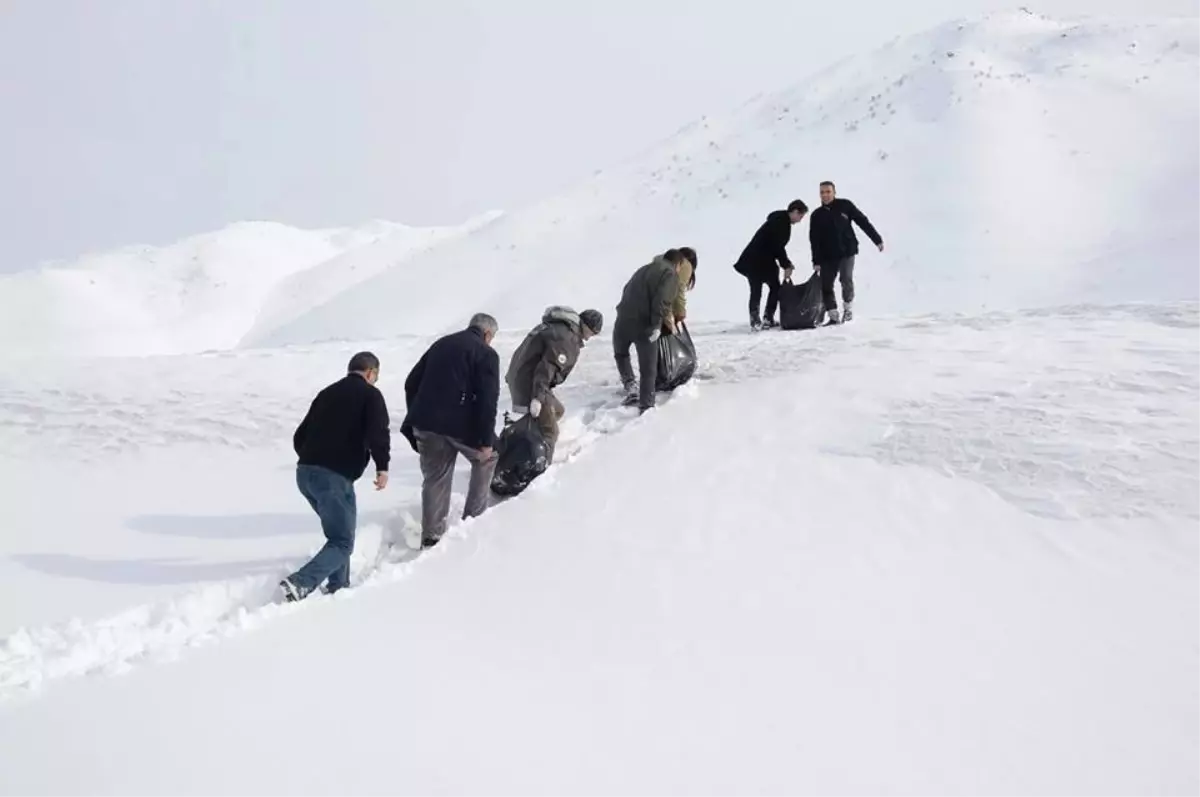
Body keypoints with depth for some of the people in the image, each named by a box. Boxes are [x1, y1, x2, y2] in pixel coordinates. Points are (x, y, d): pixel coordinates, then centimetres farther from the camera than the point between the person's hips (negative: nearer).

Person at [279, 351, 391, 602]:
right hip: (335, 477, -7)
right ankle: (300, 584, -19)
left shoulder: (327, 393, 22)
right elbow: (377, 433, -14)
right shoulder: (370, 394, 4)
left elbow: (299, 436, 24)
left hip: (304, 472, 7)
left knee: (338, 532, 25)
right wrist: (382, 466, -3)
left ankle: (338, 588, 22)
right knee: (342, 542, 0)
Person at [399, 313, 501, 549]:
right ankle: (473, 519, 20)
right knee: (486, 459, 21)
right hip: (460, 423, -5)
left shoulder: (441, 344, 19)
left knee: (435, 479, 14)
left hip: (426, 423, 5)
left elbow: (411, 383, 19)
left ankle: (431, 536, 12)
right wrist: (486, 440, -10)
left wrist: (416, 419, 23)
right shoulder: (486, 354, -1)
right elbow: (488, 400, -11)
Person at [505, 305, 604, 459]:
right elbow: (546, 368, -26)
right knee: (549, 432, -9)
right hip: (530, 384, -11)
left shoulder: (557, 326, 15)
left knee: (557, 411, 26)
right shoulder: (567, 338, -18)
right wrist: (538, 397, -29)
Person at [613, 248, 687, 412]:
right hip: (644, 324, -5)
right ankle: (646, 406, 6)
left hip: (623, 320, 5)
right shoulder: (670, 274, -2)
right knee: (648, 368, 6)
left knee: (621, 353, 30)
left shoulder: (644, 269, 21)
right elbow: (662, 301, -16)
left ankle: (631, 388, 16)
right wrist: (656, 325, -13)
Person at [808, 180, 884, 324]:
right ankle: (833, 316, 6)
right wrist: (816, 261, -5)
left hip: (847, 251, -2)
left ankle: (848, 307, 6)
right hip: (827, 256, 3)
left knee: (846, 280, -16)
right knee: (825, 285, -3)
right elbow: (814, 240, 1)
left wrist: (877, 239, -1)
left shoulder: (845, 206, -2)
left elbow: (863, 222, 1)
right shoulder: (817, 215, 3)